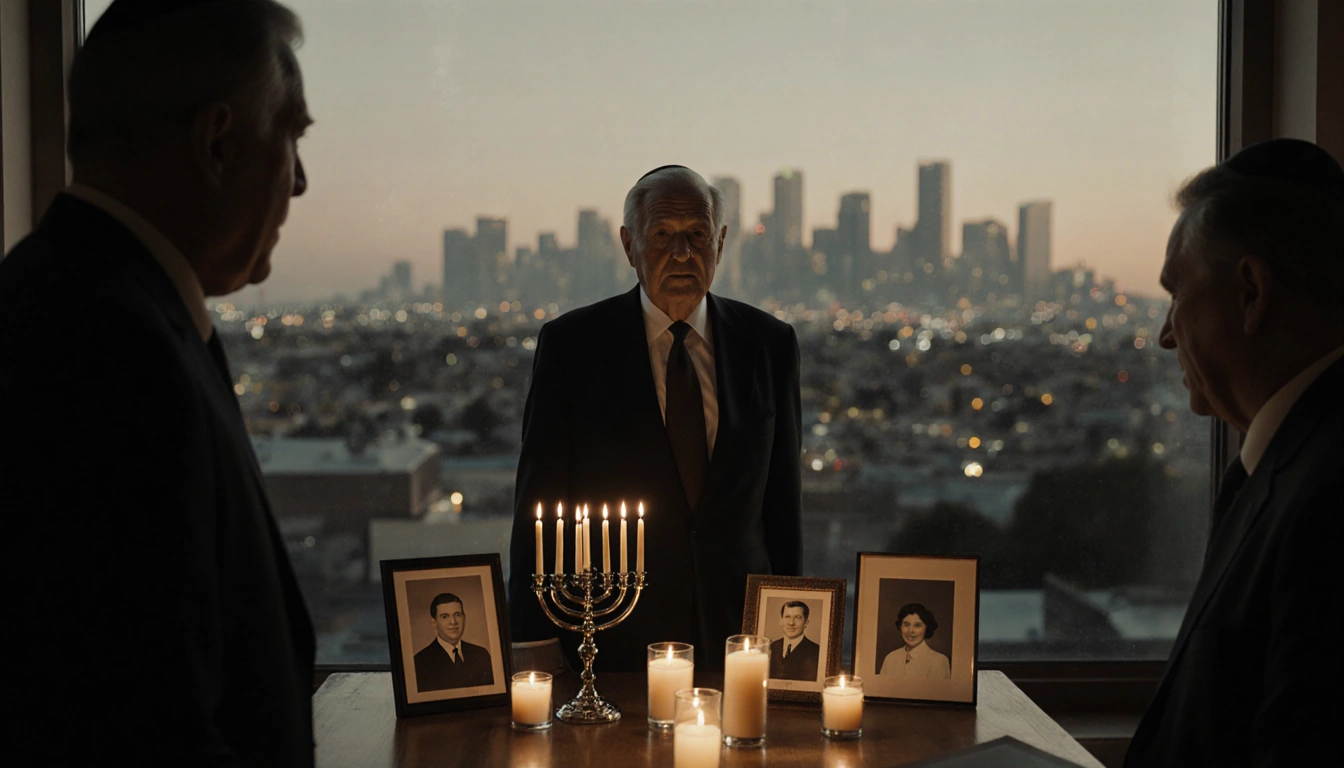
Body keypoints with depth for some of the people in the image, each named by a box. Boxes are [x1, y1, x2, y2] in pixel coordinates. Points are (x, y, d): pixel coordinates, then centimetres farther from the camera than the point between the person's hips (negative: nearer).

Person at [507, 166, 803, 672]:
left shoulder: (769, 343, 4)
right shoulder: (571, 344, -3)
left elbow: (784, 497, 7)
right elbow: (540, 501, -2)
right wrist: (535, 647, -5)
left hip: (738, 635, 2)